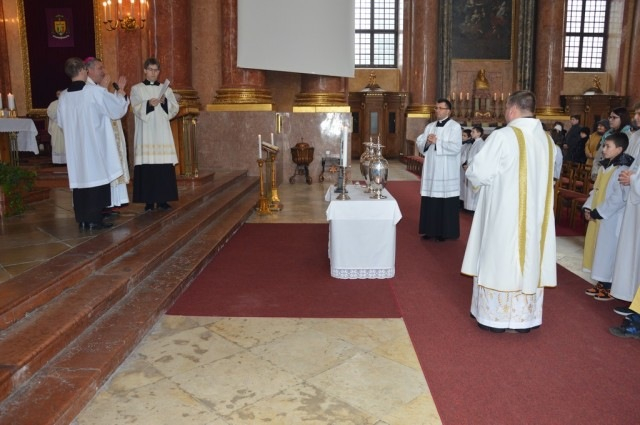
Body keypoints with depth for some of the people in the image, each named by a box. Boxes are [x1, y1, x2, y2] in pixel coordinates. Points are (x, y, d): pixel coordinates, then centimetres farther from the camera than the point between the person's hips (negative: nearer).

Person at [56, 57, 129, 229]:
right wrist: (121, 89, 13)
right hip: (95, 145, -5)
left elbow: (61, 122, 14)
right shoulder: (95, 91, -12)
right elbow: (117, 108, -3)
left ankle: (82, 219, 12)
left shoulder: (64, 96, 4)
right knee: (96, 177, 0)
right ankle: (94, 219, 1)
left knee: (81, 177, 9)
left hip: (75, 147, 5)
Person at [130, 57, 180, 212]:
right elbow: (137, 109, -6)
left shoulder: (166, 89, 13)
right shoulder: (136, 89, 7)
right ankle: (149, 201, 0)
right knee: (147, 166, -6)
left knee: (164, 166, -2)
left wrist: (165, 102, -15)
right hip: (145, 133, -2)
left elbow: (175, 109, 4)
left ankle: (162, 199, 6)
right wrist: (148, 104, -24)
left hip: (162, 133, 2)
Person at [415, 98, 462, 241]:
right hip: (431, 170, 5)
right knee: (430, 201, 7)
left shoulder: (455, 127, -4)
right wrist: (427, 141, -11)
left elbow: (456, 147, -16)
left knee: (446, 202, -1)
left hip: (447, 172, -5)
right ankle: (431, 229, 16)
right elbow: (419, 144, 9)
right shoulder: (430, 126, 14)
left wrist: (437, 142, -16)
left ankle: (445, 231, 8)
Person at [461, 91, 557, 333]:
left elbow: (479, 173, -16)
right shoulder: (547, 140, 6)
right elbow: (544, 177, 15)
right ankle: (524, 318, 21)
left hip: (504, 215, -6)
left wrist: (470, 171, 7)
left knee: (499, 262, 5)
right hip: (536, 215, 6)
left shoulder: (503, 136, -15)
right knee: (529, 261, 13)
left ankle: (496, 317, 14)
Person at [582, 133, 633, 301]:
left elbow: (619, 198, -21)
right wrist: (588, 207, 2)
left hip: (611, 219, -9)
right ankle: (601, 283, 25)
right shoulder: (604, 167, 11)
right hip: (597, 216, 9)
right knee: (597, 249, 13)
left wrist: (598, 212, -17)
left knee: (608, 251, 0)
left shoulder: (622, 170, -17)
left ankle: (609, 287, 11)